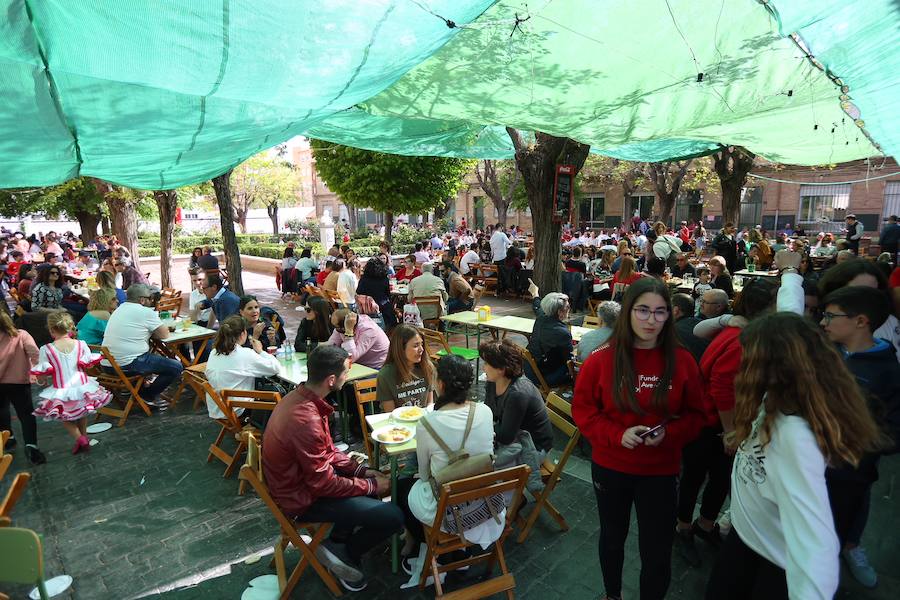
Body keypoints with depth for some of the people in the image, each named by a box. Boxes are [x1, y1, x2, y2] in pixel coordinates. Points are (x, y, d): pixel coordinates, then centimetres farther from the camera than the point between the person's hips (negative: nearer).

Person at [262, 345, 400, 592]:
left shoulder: (299, 397, -4)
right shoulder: (306, 420, -34)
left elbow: (327, 451, 8)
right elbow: (323, 483, -25)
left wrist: (361, 470, 1)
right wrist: (372, 486, -13)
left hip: (301, 479, 9)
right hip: (303, 499, -9)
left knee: (377, 477, 20)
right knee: (393, 516, -15)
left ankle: (338, 540, 24)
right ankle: (344, 554, 9)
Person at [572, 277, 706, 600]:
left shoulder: (682, 361, -10)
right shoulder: (600, 360, -13)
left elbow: (694, 415, -1)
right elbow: (582, 410, -7)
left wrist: (668, 434, -20)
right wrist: (617, 434, -21)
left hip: (661, 471, 0)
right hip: (610, 467, 1)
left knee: (657, 553, 8)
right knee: (612, 537, 23)